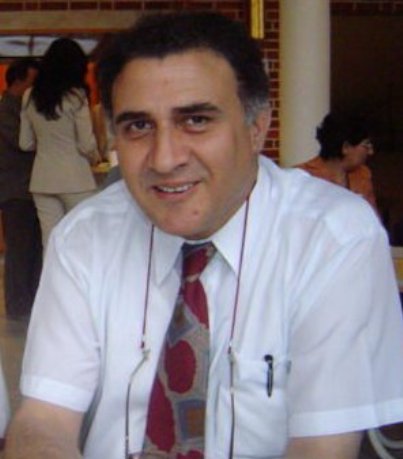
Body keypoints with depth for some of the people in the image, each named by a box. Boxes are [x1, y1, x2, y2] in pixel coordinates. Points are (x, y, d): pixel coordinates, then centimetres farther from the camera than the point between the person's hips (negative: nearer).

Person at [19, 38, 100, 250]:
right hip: (75, 178, -5)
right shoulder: (75, 96, -9)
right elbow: (86, 144, -9)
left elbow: (25, 143, 10)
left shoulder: (30, 97, 5)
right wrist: (94, 158, 12)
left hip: (42, 179, 5)